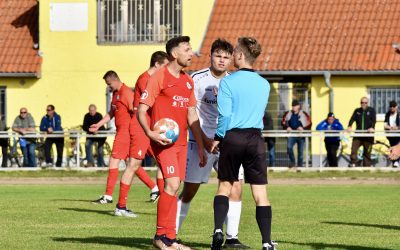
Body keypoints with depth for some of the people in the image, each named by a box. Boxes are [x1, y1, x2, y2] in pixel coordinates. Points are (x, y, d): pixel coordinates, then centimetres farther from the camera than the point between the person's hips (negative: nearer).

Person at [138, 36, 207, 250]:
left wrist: (200, 146, 19)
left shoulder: (188, 81, 17)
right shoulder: (159, 77, -6)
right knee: (172, 184, -17)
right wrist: (150, 132, -26)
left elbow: (192, 116, 22)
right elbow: (141, 110, -8)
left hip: (181, 142, 7)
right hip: (163, 141, -7)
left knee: (173, 188, 7)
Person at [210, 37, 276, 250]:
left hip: (232, 137, -2)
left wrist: (218, 137, 0)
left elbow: (224, 114, -11)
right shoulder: (264, 84, 7)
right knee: (260, 192, 1)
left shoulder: (228, 82, -7)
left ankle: (218, 230, -1)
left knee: (225, 186, 14)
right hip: (255, 138, 2)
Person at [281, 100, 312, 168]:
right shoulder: (288, 114, 7)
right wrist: (287, 127, -12)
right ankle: (292, 162, -9)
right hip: (291, 135, 1)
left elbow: (309, 124, 0)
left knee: (300, 151, 4)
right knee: (289, 147, -22)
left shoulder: (304, 114, 2)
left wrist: (303, 128, -17)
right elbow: (283, 123, 9)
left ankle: (300, 165, 12)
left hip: (301, 136, -1)